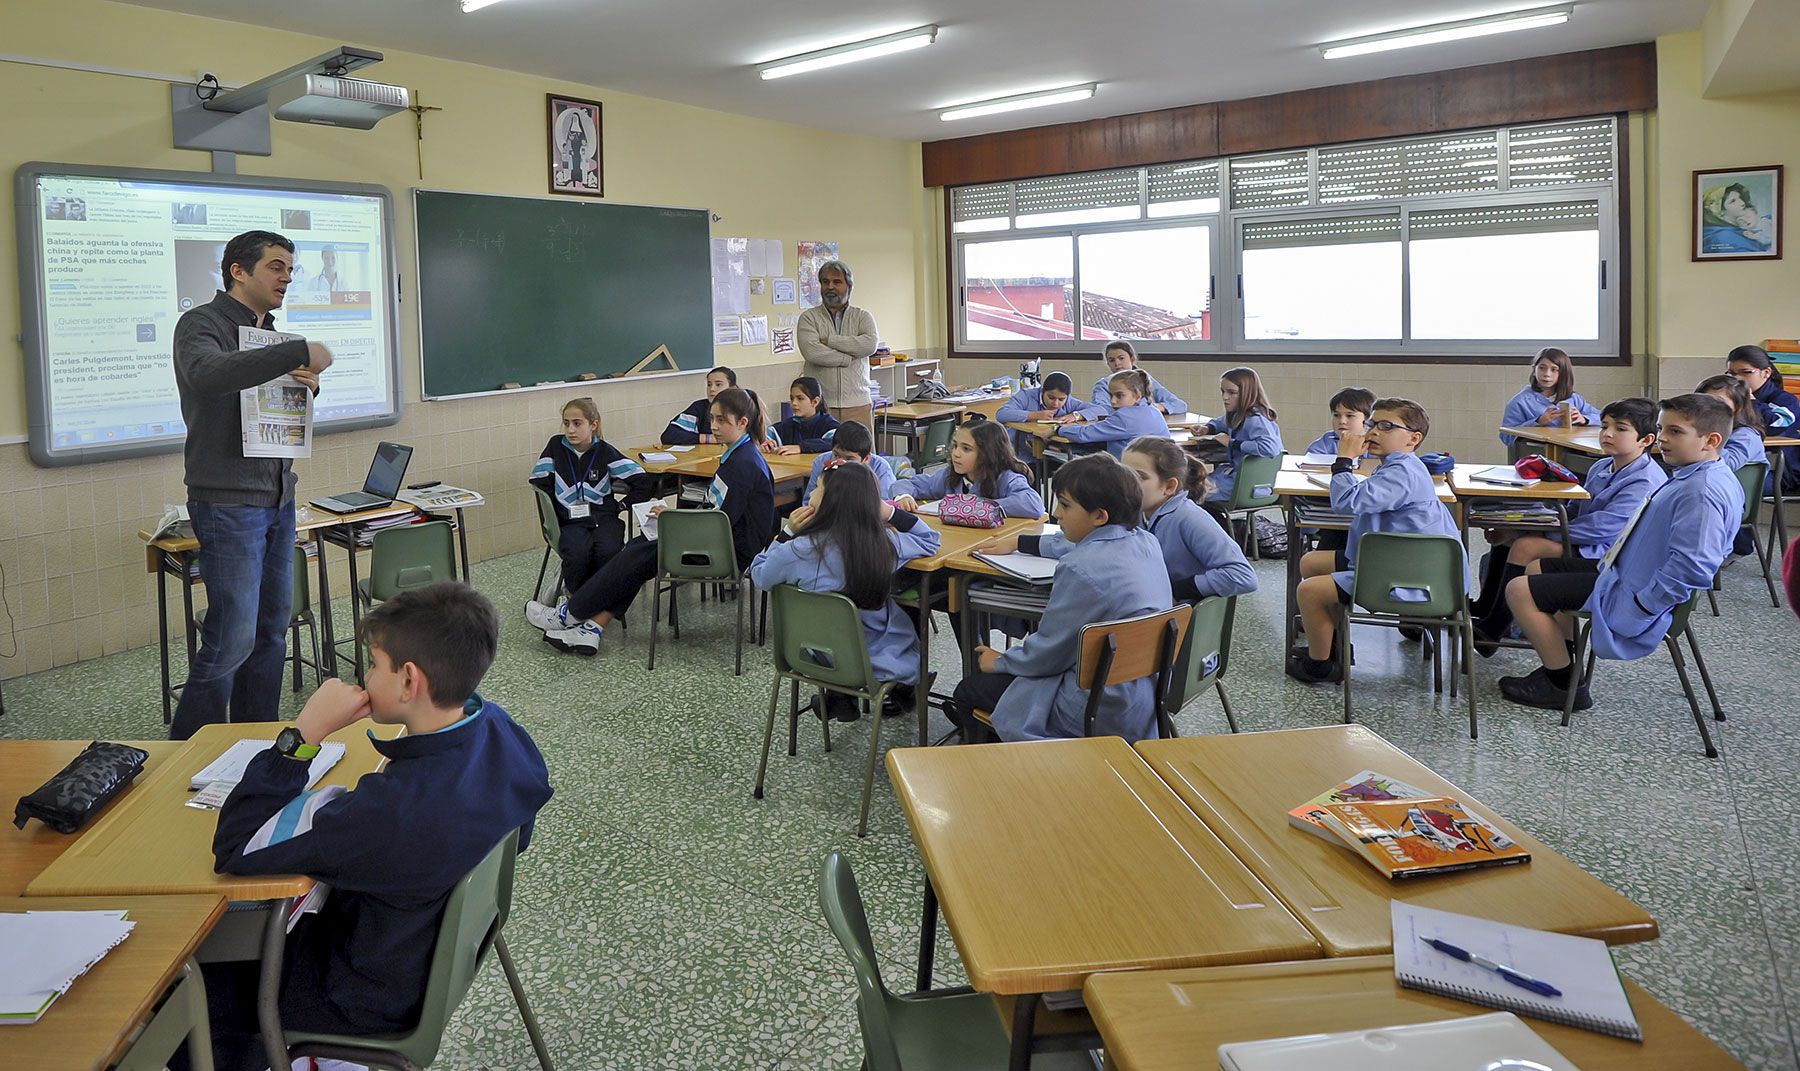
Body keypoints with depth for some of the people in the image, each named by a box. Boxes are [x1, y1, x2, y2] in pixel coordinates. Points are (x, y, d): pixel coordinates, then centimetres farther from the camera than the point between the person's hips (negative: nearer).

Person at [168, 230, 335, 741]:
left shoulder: (270, 334, 17)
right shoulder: (201, 324, -9)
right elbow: (207, 375, -32)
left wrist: (307, 387, 1)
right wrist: (299, 352, -33)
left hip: (278, 498, 8)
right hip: (228, 502, -8)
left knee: (273, 628, 11)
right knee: (233, 636, -10)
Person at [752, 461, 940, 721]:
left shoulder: (796, 552, -23)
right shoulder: (886, 544, -16)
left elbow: (759, 574, -2)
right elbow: (930, 539, 4)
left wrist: (788, 534, -5)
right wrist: (890, 513, -3)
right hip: (880, 662, 1)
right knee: (913, 608, 31)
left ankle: (840, 695, 31)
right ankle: (902, 693, 39)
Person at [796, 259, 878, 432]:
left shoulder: (862, 317, 11)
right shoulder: (809, 318, 6)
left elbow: (870, 344, -9)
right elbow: (812, 352, -11)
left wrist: (829, 340, -8)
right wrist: (849, 358, -6)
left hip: (857, 406, 1)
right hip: (820, 406, -1)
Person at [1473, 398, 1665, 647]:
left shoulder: (1647, 481, -18)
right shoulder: (1601, 468, 13)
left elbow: (1602, 527, -26)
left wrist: (1547, 532, -21)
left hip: (1605, 556, -10)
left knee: (1526, 547, -26)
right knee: (1507, 534, 5)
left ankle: (1491, 631, -20)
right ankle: (1483, 609, 9)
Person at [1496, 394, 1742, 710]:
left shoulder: (1703, 492, -27)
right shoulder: (1691, 477, 7)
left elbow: (1692, 566, -34)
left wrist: (1641, 605, -26)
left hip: (1630, 592, -11)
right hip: (1625, 571, 11)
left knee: (1520, 590, -11)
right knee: (1537, 569, 22)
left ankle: (1565, 686, 2)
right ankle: (1560, 661, 23)